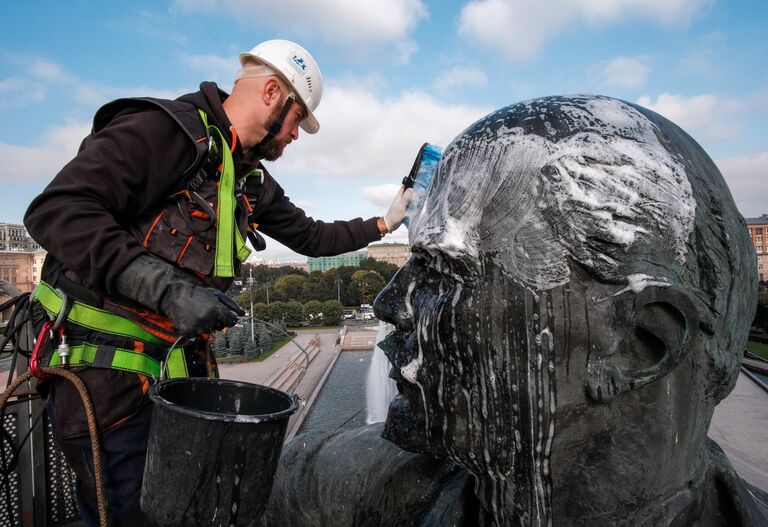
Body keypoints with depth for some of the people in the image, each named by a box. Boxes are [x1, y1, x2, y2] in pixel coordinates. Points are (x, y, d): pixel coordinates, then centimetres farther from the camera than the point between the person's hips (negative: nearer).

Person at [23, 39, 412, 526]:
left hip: (180, 369, 8)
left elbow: (311, 237, 23)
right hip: (108, 371, -8)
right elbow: (56, 212, -25)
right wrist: (169, 289, -32)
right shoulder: (165, 129, -16)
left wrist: (383, 224, 22)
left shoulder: (251, 182, 11)